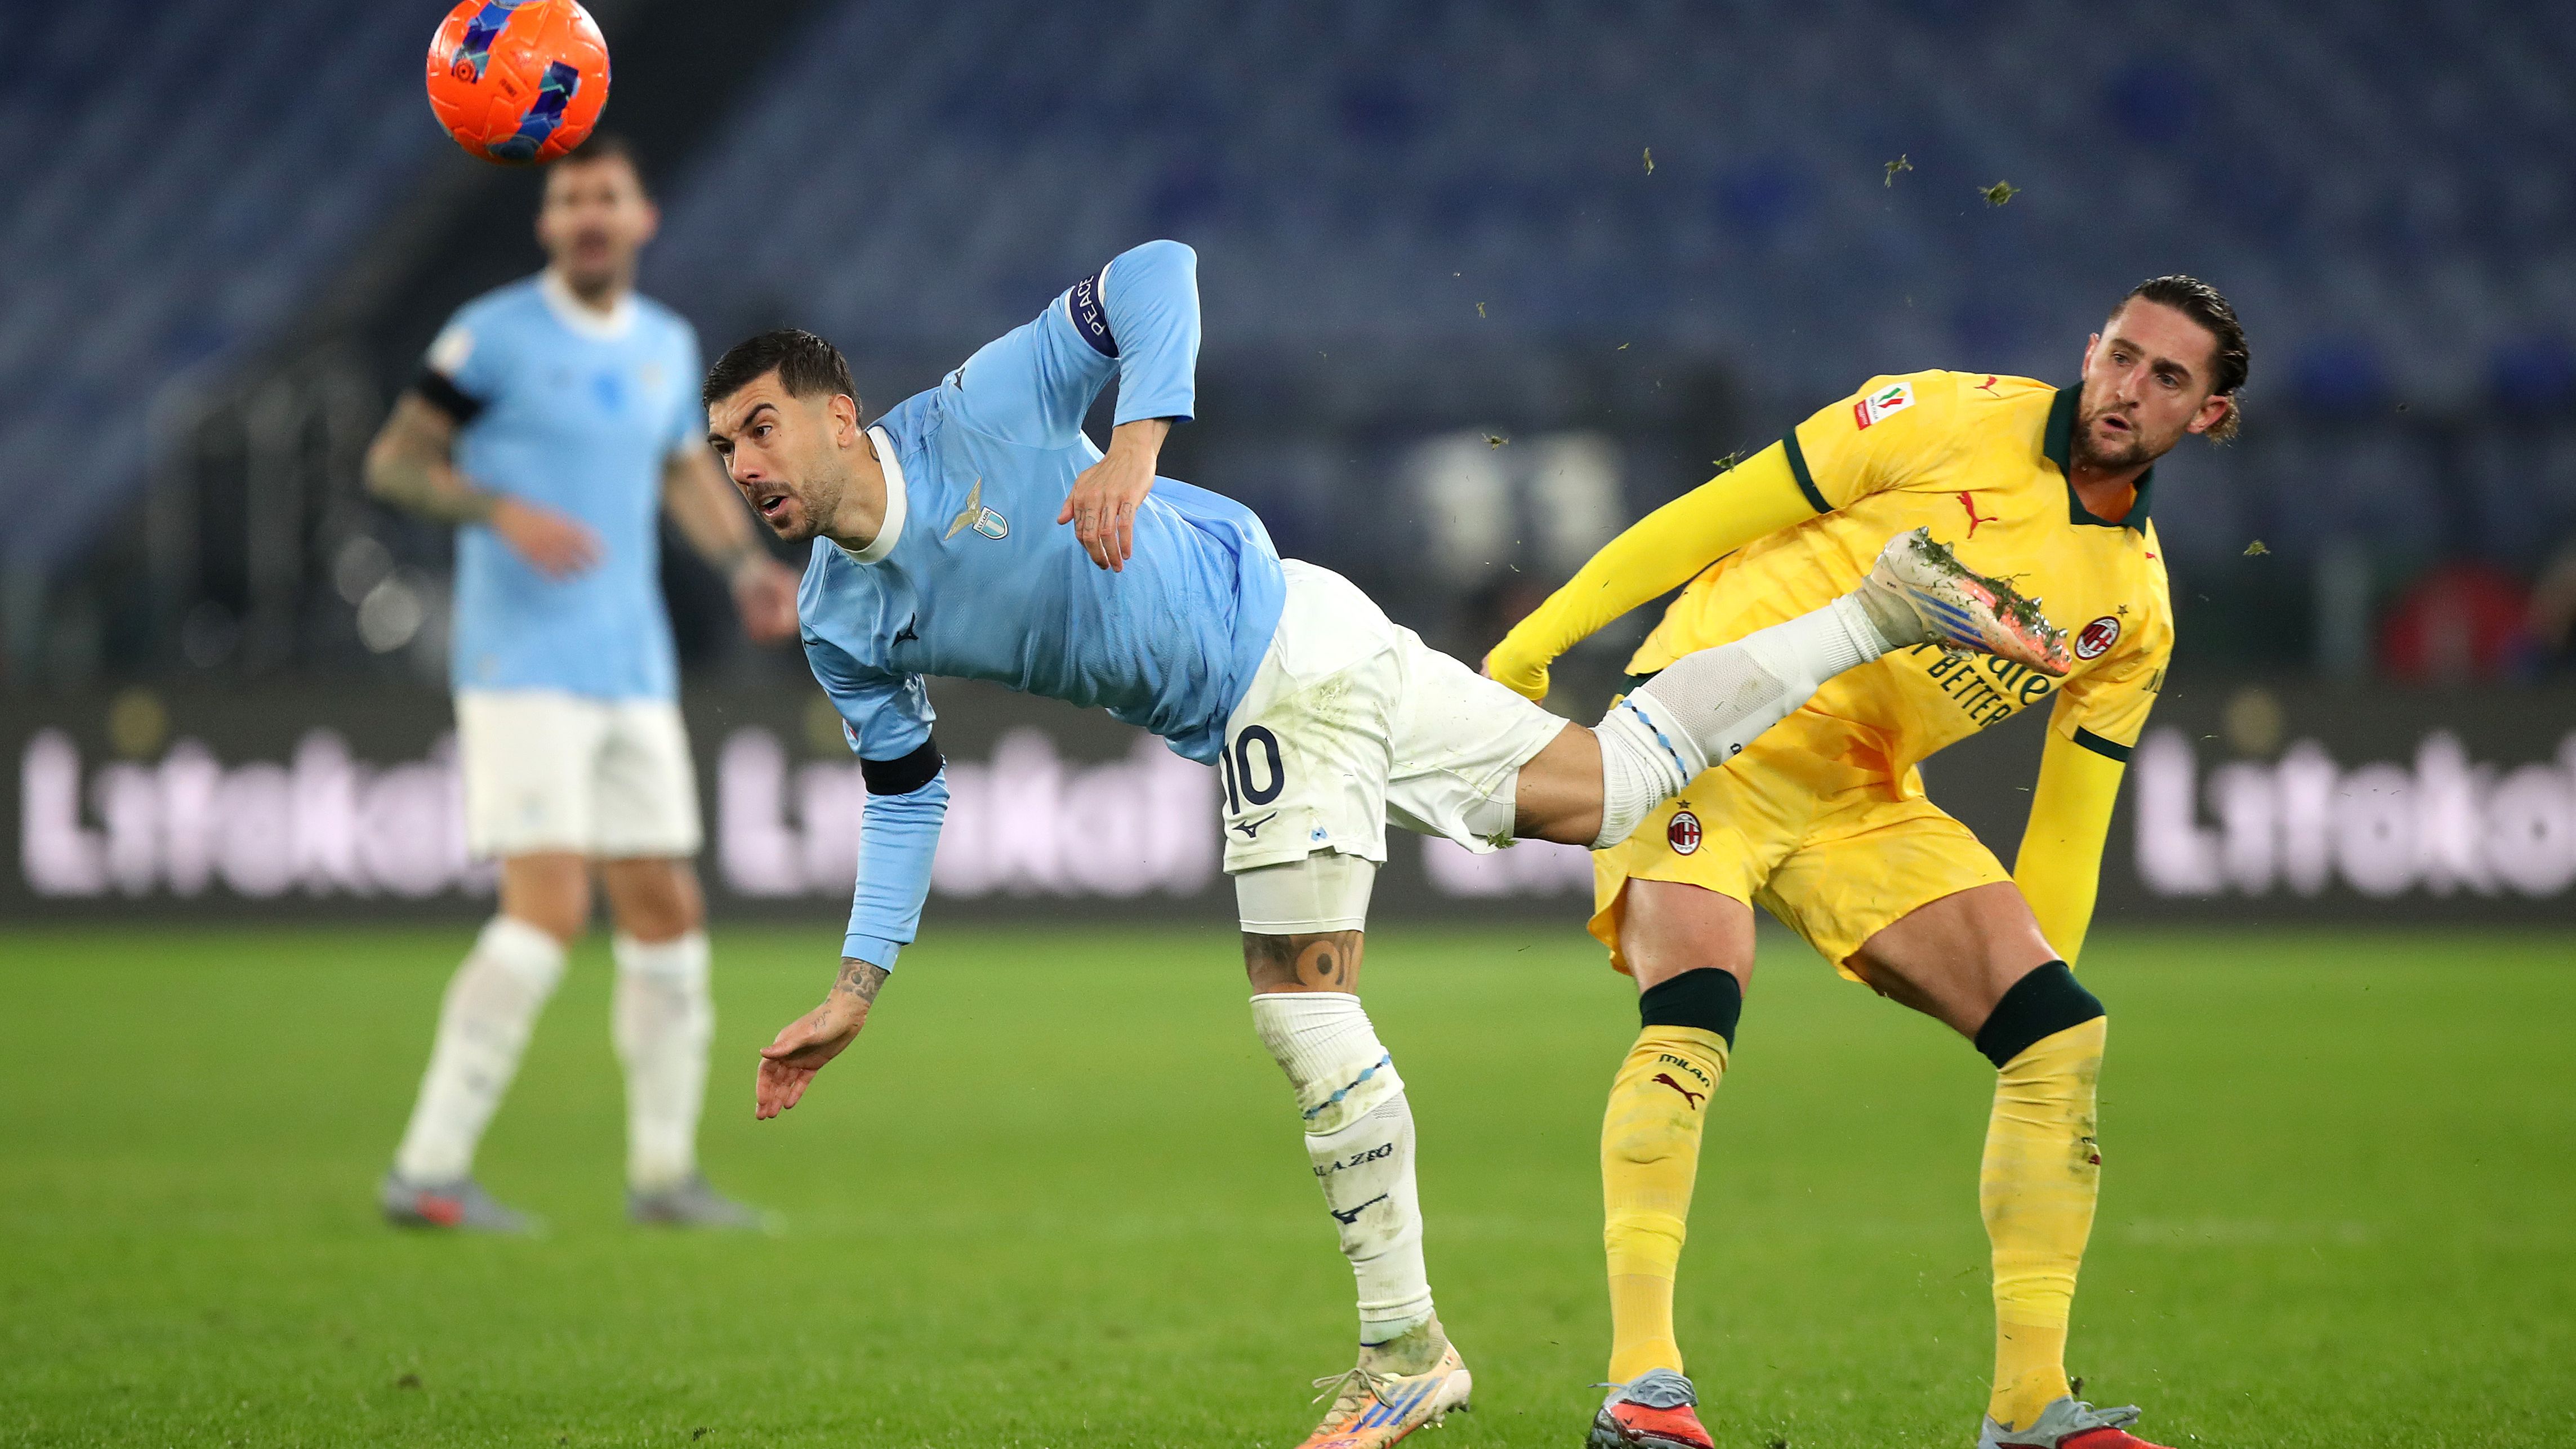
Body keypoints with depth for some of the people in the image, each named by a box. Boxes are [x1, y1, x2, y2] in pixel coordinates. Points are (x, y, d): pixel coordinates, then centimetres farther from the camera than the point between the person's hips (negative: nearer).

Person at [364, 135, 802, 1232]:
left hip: (634, 678, 7)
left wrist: (746, 562, 12)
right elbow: (393, 461, -5)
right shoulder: (496, 335, -6)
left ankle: (662, 1172, 19)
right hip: (523, 673, -7)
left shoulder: (667, 345, 13)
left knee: (666, 913, 8)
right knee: (548, 908, -17)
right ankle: (428, 1171, -13)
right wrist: (504, 510, -21)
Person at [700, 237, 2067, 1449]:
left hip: (1291, 634, -6)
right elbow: (904, 791, 15)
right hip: (1247, 726, 6)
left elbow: (1157, 275, -19)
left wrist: (1136, 446, -32)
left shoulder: (974, 411, -16)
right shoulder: (841, 628, 3)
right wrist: (857, 986, 10)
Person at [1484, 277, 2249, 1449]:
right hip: (1709, 727, -6)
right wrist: (1531, 646, -8)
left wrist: (2029, 978, 13)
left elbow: (2070, 820, 15)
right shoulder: (1952, 422, -10)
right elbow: (1713, 517, -7)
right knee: (1695, 1009, -29)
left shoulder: (2136, 612, 7)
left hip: (1863, 803, 6)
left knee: (2065, 1036, -6)